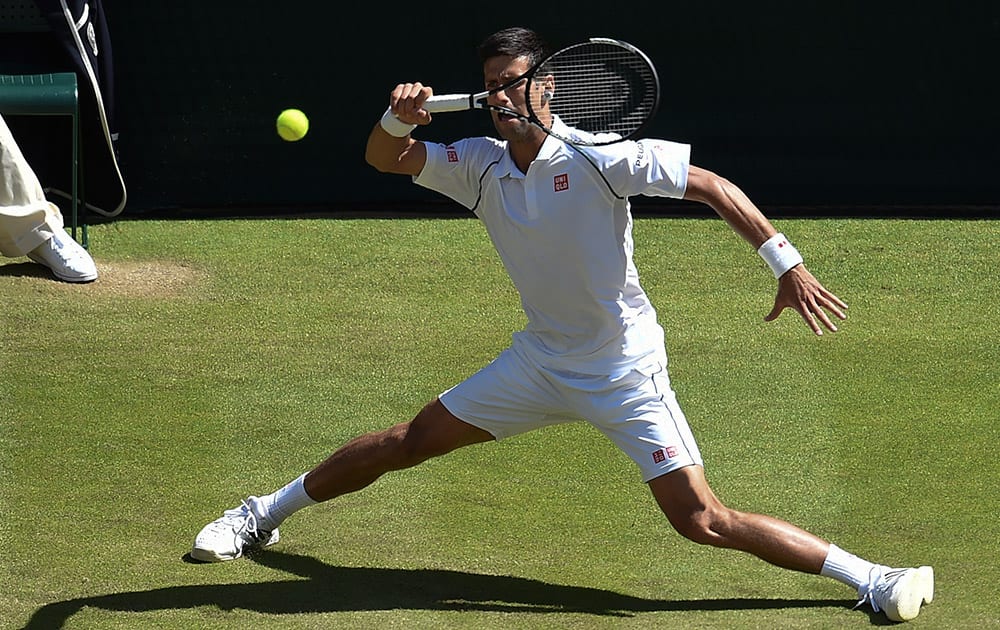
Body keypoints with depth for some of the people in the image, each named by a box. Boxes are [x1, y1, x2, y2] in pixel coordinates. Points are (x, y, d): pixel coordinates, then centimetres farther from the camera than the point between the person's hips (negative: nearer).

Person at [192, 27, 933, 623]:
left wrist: (786, 262, -25)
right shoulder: (479, 165, -3)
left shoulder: (598, 156, -19)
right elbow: (386, 159, -4)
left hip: (625, 374, -5)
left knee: (701, 520, -15)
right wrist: (399, 119, -27)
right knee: (404, 444, 6)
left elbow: (715, 186, -18)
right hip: (539, 361, 5)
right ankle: (263, 515, 24)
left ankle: (866, 576, -8)